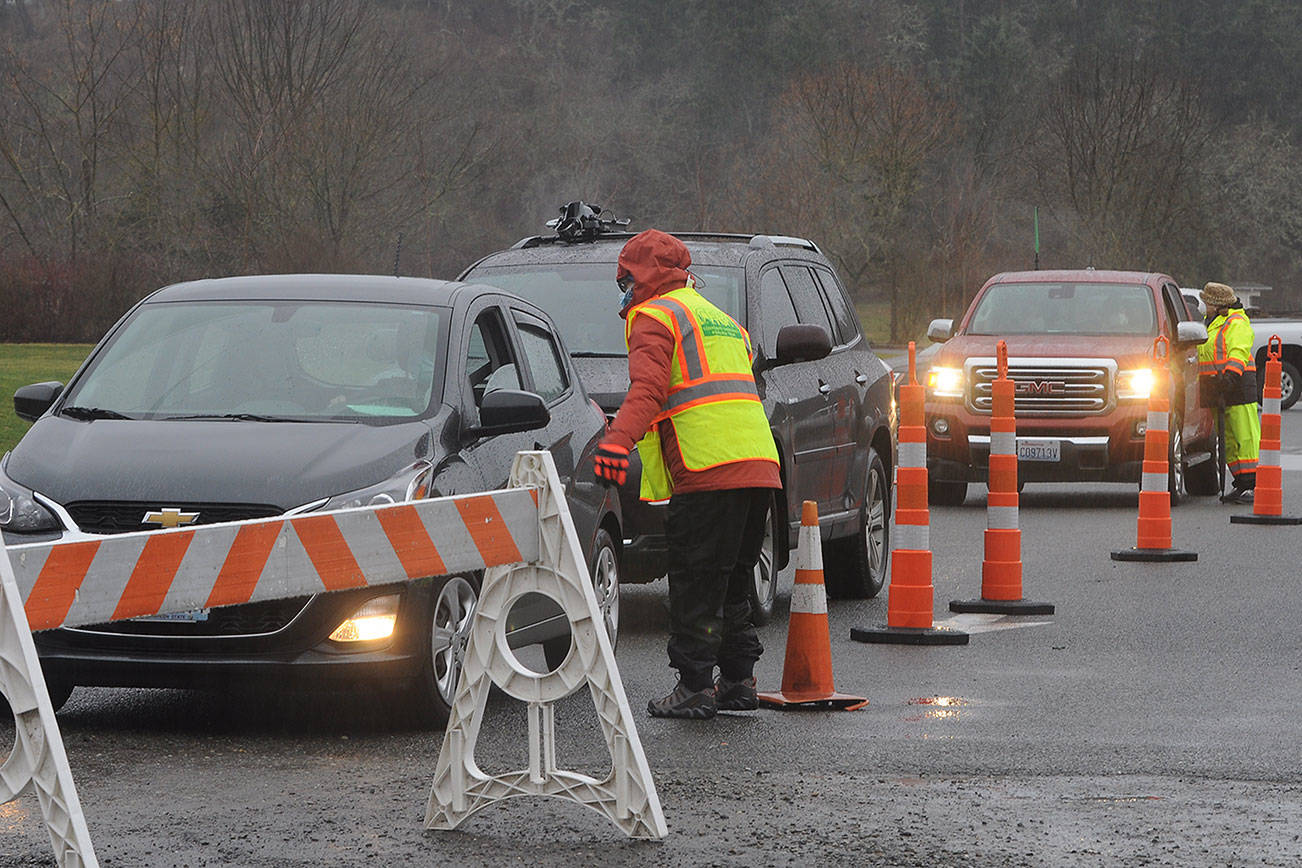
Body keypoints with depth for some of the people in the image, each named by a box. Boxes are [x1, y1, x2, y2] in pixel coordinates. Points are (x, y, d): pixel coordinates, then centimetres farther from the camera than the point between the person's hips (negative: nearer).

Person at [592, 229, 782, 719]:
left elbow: (648, 387, -17)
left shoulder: (653, 316, 0)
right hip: (758, 467, 9)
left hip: (708, 472, -9)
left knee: (695, 586, -5)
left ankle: (695, 688, -5)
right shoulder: (718, 318, 29)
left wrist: (619, 439, -30)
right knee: (733, 582, 16)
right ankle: (739, 682, 18)